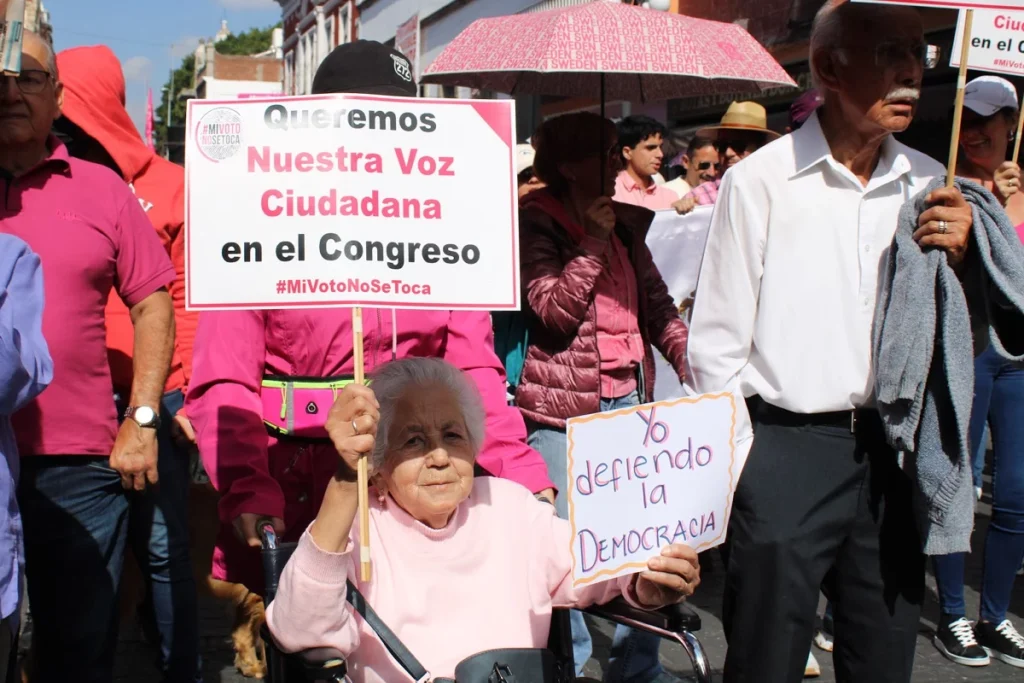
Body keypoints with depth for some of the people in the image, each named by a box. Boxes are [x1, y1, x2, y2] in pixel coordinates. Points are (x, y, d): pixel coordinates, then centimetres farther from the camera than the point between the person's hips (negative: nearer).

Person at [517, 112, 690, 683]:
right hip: (564, 407, -6)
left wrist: (697, 365, -1)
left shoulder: (626, 224, 14)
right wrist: (594, 243, -15)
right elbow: (553, 310, -15)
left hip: (630, 400, 6)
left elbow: (657, 305, 12)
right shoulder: (536, 223, -5)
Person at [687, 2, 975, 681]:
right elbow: (716, 346, -5)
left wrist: (960, 255, -5)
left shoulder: (929, 186, 6)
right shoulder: (760, 180, -7)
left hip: (889, 451, 5)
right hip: (783, 451, -4)